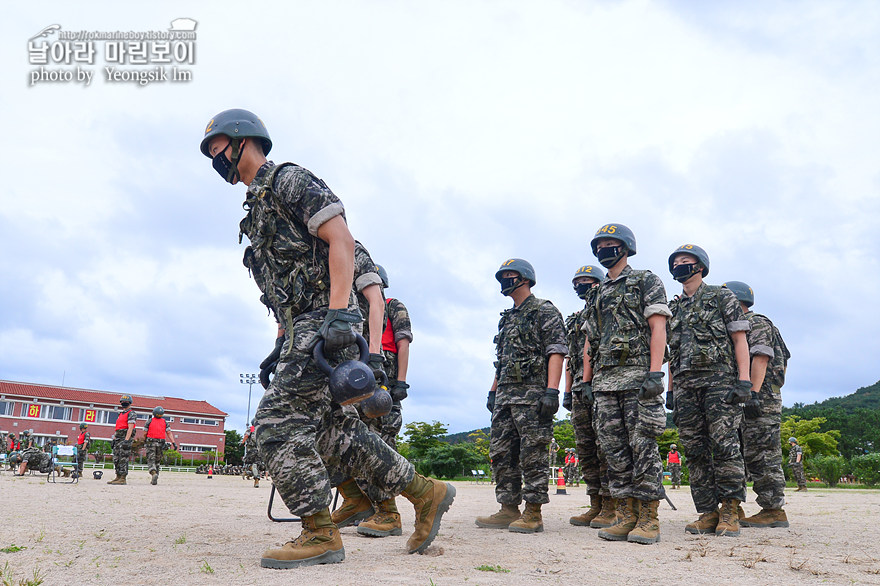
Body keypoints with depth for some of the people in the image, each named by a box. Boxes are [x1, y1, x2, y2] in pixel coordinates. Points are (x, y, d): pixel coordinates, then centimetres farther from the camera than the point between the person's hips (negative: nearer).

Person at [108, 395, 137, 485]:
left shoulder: (131, 414, -6)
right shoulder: (121, 414, 23)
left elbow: (130, 428, -16)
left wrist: (126, 440, -25)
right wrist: (114, 439, 18)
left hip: (126, 438, -9)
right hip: (118, 439, 9)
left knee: (123, 459, -10)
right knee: (116, 459, 10)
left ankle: (123, 479, -10)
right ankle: (118, 477, 15)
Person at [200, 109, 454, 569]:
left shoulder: (289, 180, -3)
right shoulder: (257, 207, 26)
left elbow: (341, 238, -16)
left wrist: (338, 311, -26)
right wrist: (282, 349, 25)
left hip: (324, 323, -10)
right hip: (305, 330, 10)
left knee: (278, 422, -12)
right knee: (337, 432, 8)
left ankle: (320, 535, -3)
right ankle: (426, 493, 16)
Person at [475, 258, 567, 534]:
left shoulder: (545, 311, -2)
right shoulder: (507, 318, 23)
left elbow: (556, 352, -11)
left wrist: (552, 390, -21)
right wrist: (493, 391, 19)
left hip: (532, 392, -8)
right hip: (505, 394, 9)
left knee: (532, 454, -5)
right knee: (501, 452, 7)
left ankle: (533, 514, 1)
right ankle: (509, 510, 15)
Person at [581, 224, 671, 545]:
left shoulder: (646, 281, 5)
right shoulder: (597, 294, 23)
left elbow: (658, 327, -6)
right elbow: (589, 341, 22)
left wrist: (655, 373, -17)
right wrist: (586, 382, 14)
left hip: (638, 375, -6)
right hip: (604, 381, 6)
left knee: (642, 448, -7)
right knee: (614, 450, 5)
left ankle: (649, 519, -1)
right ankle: (626, 517, 11)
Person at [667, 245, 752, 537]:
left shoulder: (722, 297, 7)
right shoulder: (673, 308, 20)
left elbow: (739, 339, 0)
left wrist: (744, 379, -11)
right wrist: (670, 390, 15)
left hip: (719, 378, -5)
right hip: (684, 384, 5)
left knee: (724, 444, -10)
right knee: (695, 450, 2)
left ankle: (730, 512, -2)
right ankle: (708, 513, 7)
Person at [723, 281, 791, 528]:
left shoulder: (757, 323, -3)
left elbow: (760, 359, -15)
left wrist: (753, 393, -22)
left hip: (761, 398, -9)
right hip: (739, 400, 9)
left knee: (762, 455, -9)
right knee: (735, 452, 7)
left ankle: (774, 510, -5)